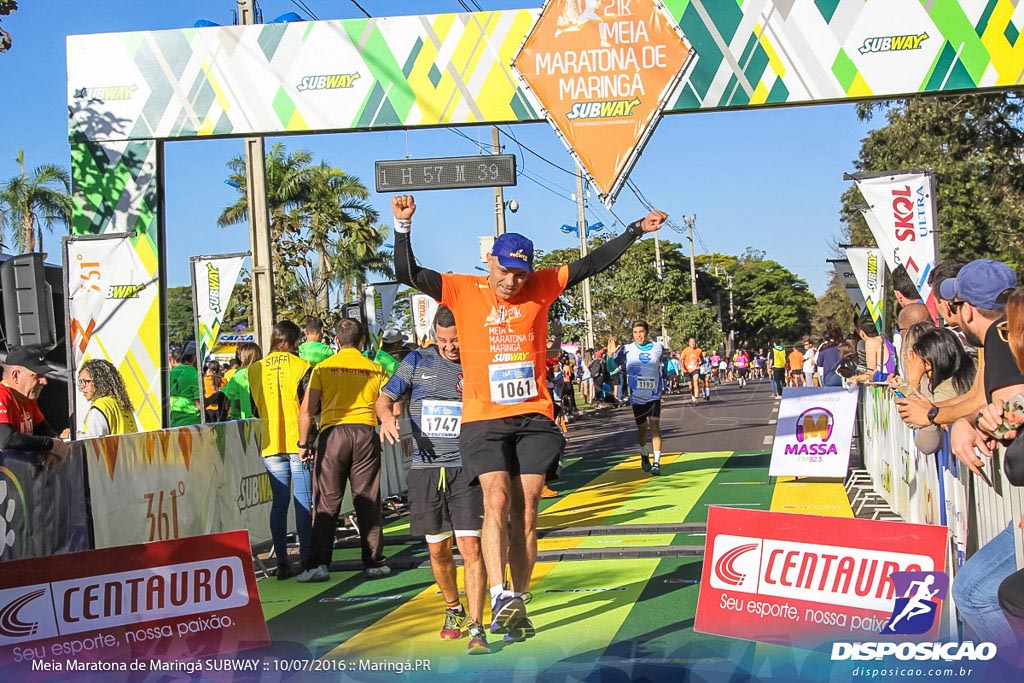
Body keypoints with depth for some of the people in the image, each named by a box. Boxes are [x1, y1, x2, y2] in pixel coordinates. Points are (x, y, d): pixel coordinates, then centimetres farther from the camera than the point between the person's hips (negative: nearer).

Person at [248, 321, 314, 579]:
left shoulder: (255, 370, 6)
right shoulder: (302, 367, -6)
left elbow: (254, 409, 13)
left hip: (271, 443, 3)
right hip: (299, 441, -3)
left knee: (279, 502, 6)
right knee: (303, 501, 1)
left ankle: (282, 562, 4)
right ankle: (306, 558, 1)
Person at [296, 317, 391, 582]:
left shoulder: (323, 367, 4)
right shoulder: (375, 369, 7)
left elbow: (307, 410, -1)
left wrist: (303, 444, 7)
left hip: (332, 433, -1)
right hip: (365, 434, 1)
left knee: (327, 502, 4)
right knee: (368, 501, 6)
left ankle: (318, 563, 0)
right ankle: (374, 562, 9)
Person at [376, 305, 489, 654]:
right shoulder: (417, 361, 5)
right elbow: (385, 398, 11)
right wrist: (388, 417, -12)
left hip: (467, 468, -2)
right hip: (425, 469, 2)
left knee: (470, 546, -12)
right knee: (438, 549, 11)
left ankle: (477, 629, -7)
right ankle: (453, 609, 35)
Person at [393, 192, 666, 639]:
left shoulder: (541, 287, 5)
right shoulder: (463, 291, 0)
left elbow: (592, 264, 10)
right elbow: (407, 274, -6)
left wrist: (635, 230, 10)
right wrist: (403, 226, -17)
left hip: (534, 418, 2)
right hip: (484, 420, -2)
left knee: (525, 512, 3)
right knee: (497, 501, -18)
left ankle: (516, 605, 12)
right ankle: (500, 598, -20)